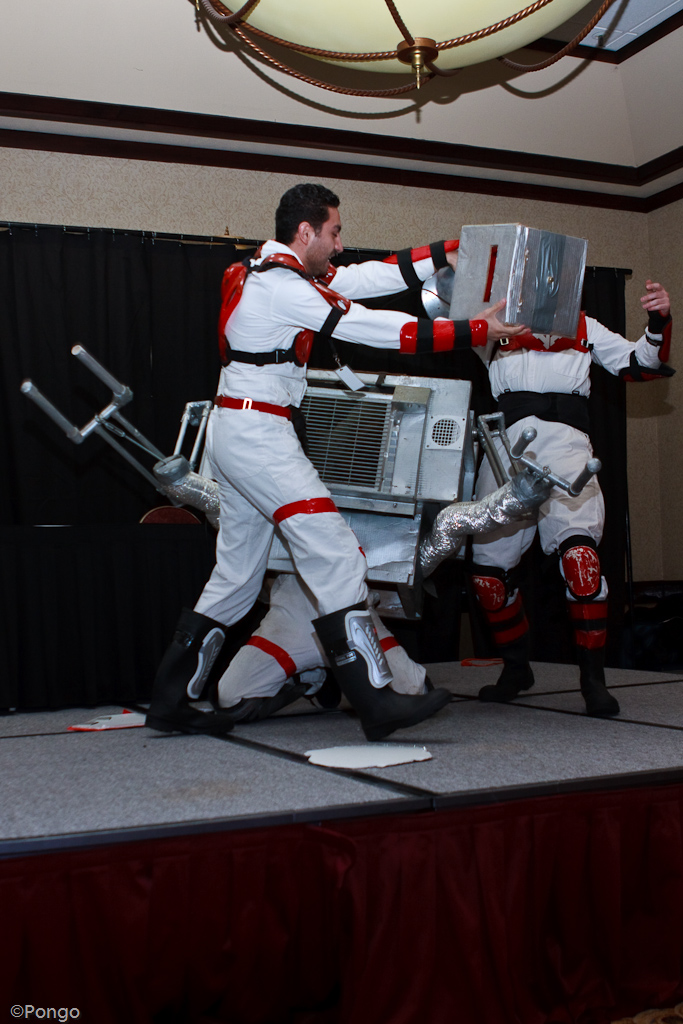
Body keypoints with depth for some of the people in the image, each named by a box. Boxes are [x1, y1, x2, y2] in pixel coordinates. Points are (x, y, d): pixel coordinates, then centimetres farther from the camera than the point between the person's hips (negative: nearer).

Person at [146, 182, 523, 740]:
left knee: (237, 572, 12)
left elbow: (374, 276, 15)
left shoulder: (272, 271, 16)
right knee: (335, 555, -12)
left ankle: (171, 700, 16)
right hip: (257, 430, -11)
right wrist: (477, 330, -9)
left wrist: (453, 251, 13)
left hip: (236, 433, 11)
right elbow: (379, 328, -15)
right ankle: (377, 701, -13)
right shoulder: (282, 285, -14)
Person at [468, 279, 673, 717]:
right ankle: (517, 668, 19)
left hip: (564, 437, -1)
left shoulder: (583, 327, 25)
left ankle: (593, 677, -17)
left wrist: (659, 321, 3)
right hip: (506, 438, 2)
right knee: (488, 564, -1)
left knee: (578, 549, -24)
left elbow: (642, 364, 20)